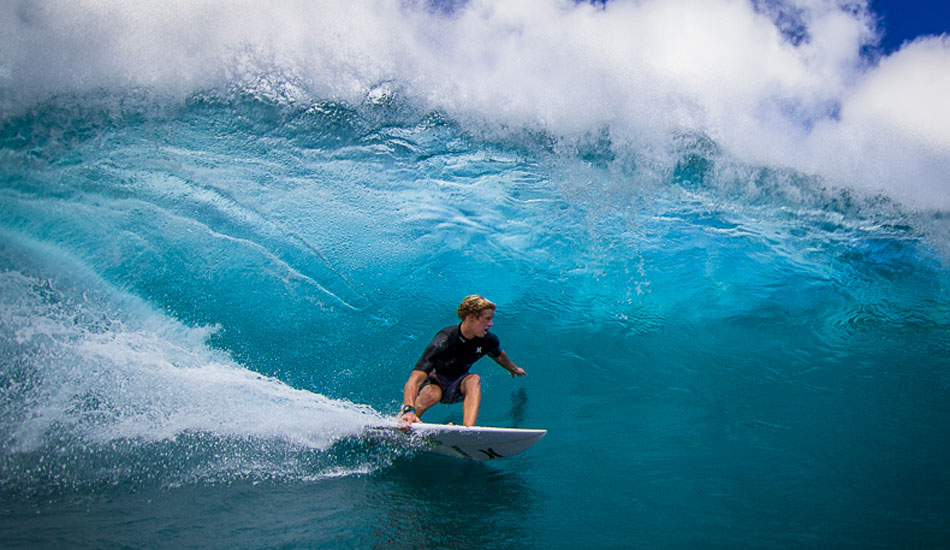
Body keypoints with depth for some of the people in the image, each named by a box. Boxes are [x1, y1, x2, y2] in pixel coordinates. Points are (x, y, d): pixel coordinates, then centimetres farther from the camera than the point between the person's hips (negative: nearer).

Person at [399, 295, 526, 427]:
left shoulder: (489, 341, -15)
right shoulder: (443, 341, -33)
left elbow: (499, 356, 15)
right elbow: (415, 380, -42)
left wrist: (514, 369, 34)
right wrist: (409, 410, -59)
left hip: (457, 387, 4)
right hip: (433, 381, -4)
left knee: (474, 379, -30)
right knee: (433, 394, -39)